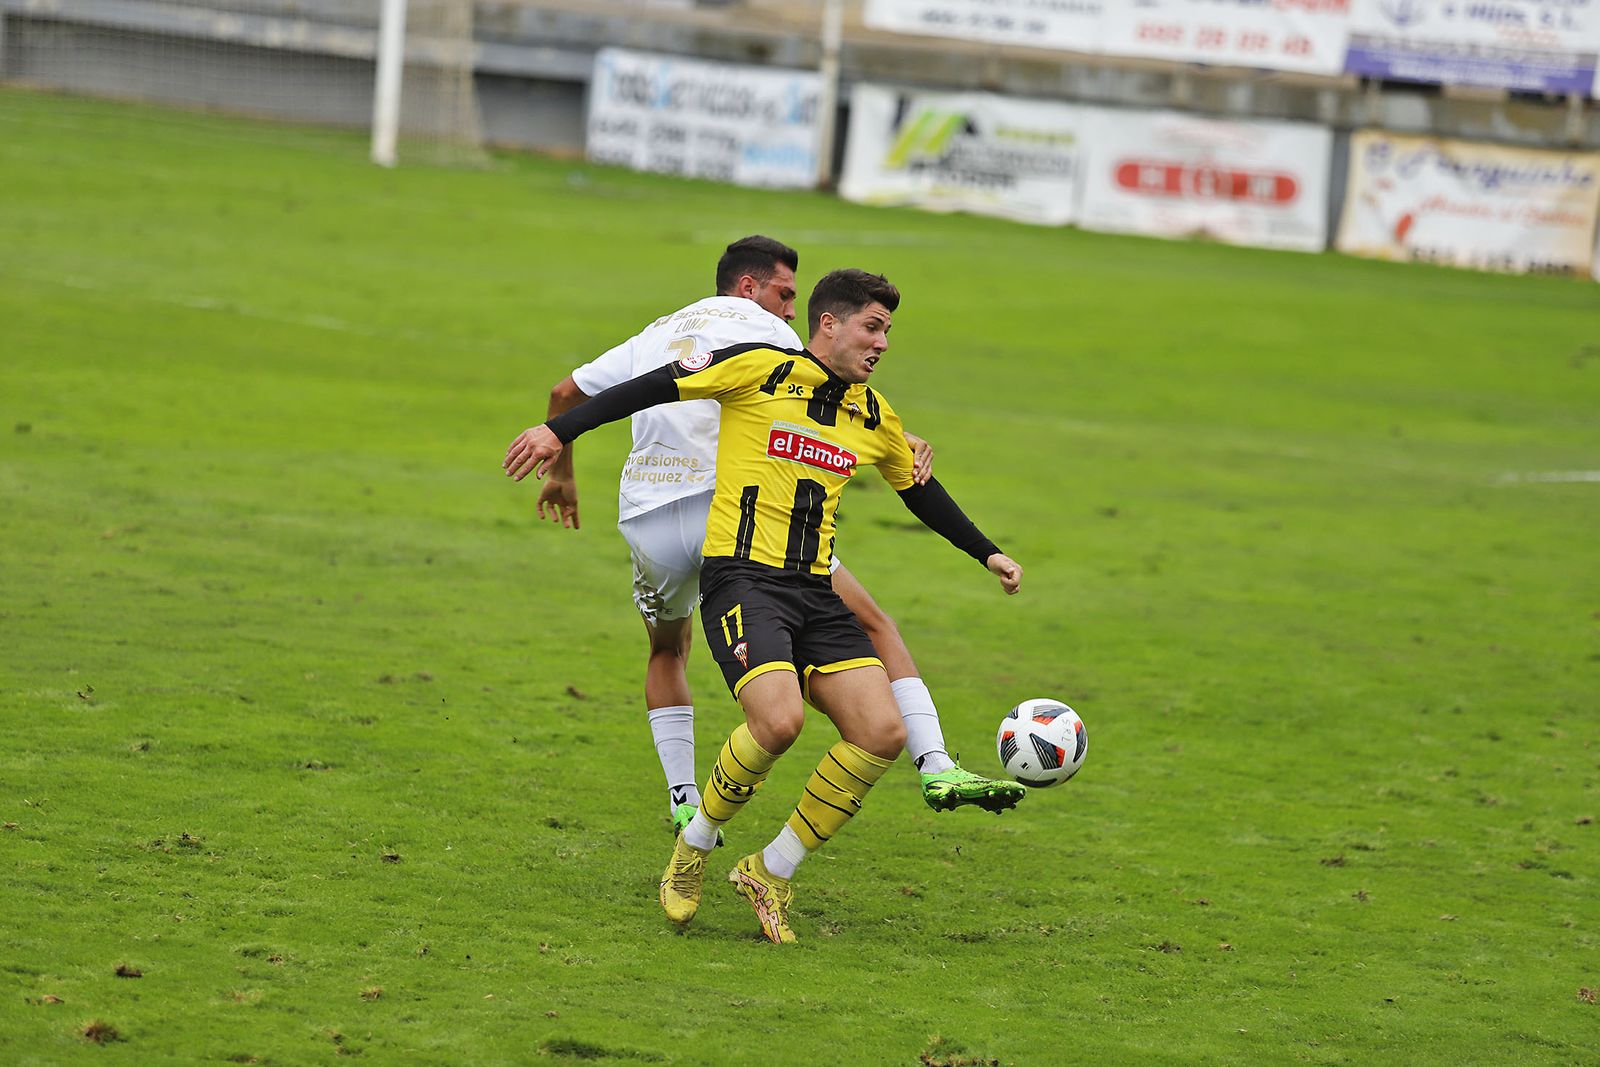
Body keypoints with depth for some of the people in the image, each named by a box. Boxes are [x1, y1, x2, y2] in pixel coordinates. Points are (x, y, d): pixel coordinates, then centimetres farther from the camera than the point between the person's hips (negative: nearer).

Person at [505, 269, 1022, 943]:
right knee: (779, 719, -30)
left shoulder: (875, 416, 15)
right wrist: (559, 432, -9)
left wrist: (987, 554, 37)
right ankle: (693, 848, -2)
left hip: (815, 593, 7)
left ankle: (772, 873, 5)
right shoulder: (760, 370, -4)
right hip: (743, 577, -7)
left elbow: (920, 490, 32)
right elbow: (653, 387, -3)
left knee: (882, 733, -11)